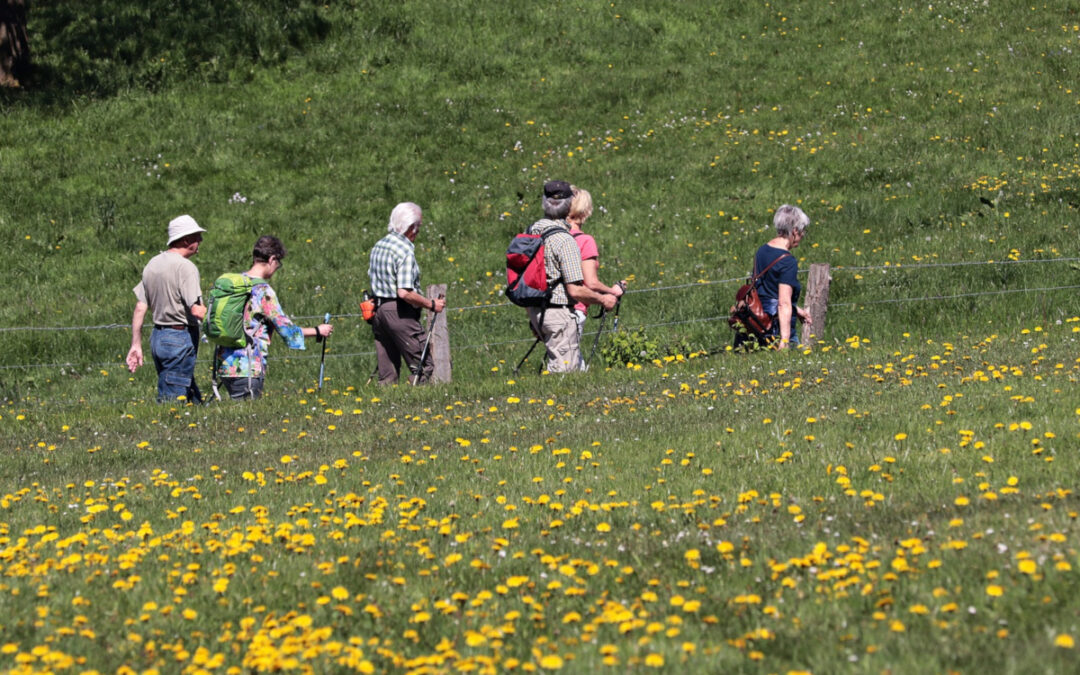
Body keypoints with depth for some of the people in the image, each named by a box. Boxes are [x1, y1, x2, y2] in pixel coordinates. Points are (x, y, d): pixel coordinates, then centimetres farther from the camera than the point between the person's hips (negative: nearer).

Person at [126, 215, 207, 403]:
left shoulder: (152, 264, 11)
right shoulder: (185, 267, -14)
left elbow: (140, 308, 11)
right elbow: (196, 311, -21)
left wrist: (136, 345, 14)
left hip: (157, 336, 9)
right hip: (180, 338, -9)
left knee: (193, 399, 13)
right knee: (173, 399, -6)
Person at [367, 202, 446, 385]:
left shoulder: (378, 246, 12)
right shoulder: (405, 250, -15)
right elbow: (404, 293, -21)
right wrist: (431, 304, -12)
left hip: (378, 310, 9)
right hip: (399, 313, -9)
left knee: (387, 374, 9)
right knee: (424, 367, -5)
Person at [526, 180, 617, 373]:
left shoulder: (529, 232, 4)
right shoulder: (565, 240, -19)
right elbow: (575, 290, -21)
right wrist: (603, 300, -4)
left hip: (534, 309, 8)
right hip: (559, 312, -8)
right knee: (564, 371, -2)